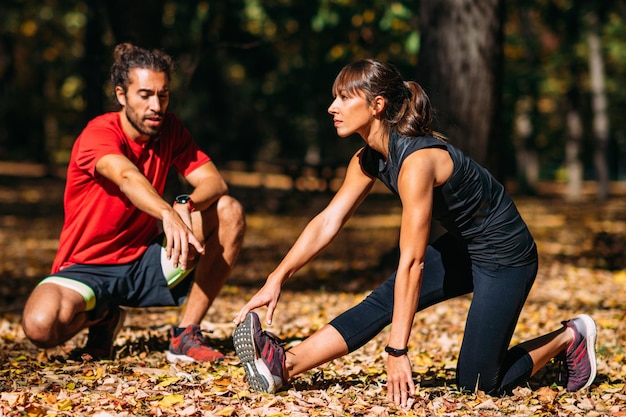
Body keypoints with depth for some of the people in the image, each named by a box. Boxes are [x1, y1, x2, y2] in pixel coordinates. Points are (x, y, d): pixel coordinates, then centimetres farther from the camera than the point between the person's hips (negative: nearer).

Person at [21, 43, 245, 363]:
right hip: (87, 268, -4)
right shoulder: (99, 133, -18)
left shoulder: (170, 129, -1)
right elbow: (127, 178, -39)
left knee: (229, 212, -14)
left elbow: (215, 182, -10)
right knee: (41, 325, -35)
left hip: (146, 263, 5)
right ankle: (103, 315, 3)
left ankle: (186, 333, -11)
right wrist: (168, 215, -59)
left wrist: (186, 206, -34)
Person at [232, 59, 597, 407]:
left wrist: (398, 351, -34)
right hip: (462, 248, 8)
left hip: (505, 256, -8)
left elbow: (412, 262, -34)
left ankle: (569, 338, 16)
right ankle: (286, 365, -16)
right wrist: (276, 279, -10)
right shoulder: (369, 159, -6)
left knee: (475, 383, -2)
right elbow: (327, 222, -2)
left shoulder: (416, 160, -32)